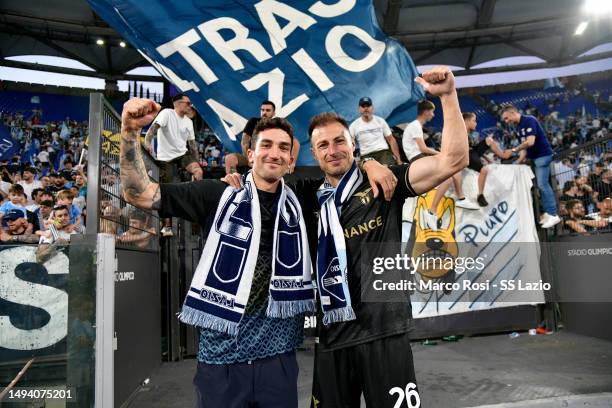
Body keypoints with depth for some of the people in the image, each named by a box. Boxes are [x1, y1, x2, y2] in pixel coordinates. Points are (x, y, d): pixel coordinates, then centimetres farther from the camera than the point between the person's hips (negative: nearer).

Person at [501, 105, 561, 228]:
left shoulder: (529, 120, -15)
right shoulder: (518, 127, 13)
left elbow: (530, 142, -25)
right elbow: (524, 146, 13)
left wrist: (513, 150, -17)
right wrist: (519, 162, 3)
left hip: (542, 155, -9)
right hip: (533, 157, 9)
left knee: (542, 184, -12)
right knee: (542, 185, 7)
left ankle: (553, 215, -9)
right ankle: (548, 213, 11)